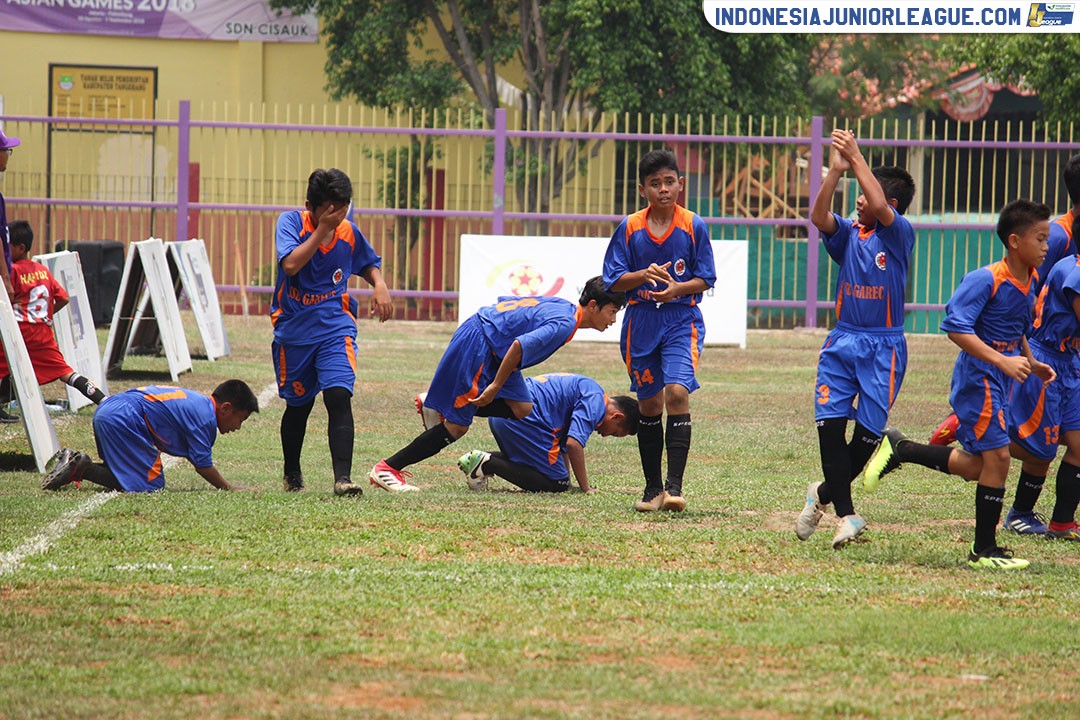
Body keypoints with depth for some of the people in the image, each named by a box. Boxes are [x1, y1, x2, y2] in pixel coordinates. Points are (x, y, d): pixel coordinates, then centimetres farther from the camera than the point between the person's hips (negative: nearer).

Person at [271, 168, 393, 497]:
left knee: (339, 396, -19)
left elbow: (369, 264, 21)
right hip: (294, 329, -1)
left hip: (336, 328, 1)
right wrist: (322, 230, -24)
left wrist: (379, 285, 0)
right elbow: (290, 264, -26)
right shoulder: (291, 222, -9)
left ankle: (343, 477, -26)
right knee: (298, 405, 14)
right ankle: (292, 473, 39)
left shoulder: (349, 233, 1)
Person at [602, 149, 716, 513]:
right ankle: (652, 487, 19)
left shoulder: (694, 227, -3)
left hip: (682, 320, -2)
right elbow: (613, 280, 0)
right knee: (649, 403, 9)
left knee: (678, 393, -19)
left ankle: (674, 485, -19)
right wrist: (644, 275, -19)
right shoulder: (630, 228, 0)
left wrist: (677, 289, -19)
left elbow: (704, 279, 0)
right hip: (641, 321, 2)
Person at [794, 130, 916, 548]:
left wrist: (857, 158, -19)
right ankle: (846, 515, -2)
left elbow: (880, 207, -23)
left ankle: (825, 493, 21)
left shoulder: (899, 234, -4)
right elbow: (818, 217, -11)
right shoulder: (848, 234, 8)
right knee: (829, 424, -9)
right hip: (842, 342, 3)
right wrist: (836, 170, -20)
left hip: (884, 347, -3)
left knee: (868, 432, -3)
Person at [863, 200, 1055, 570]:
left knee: (978, 465, 11)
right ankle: (984, 551, 2)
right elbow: (956, 327, -25)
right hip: (978, 377, -9)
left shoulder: (1031, 280, 8)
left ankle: (900, 449, 24)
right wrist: (1002, 360, -29)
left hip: (999, 382, 9)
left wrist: (1031, 364, 10)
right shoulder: (985, 280, -20)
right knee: (997, 457, -7)